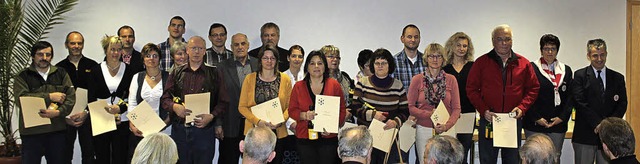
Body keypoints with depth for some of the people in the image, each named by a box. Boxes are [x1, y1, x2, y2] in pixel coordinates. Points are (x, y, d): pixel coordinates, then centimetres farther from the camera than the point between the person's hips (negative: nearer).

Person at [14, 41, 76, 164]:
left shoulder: (61, 74, 10)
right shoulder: (23, 76, 3)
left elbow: (71, 97, 0)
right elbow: (20, 99, -12)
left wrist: (58, 112, -17)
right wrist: (50, 97, -13)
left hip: (58, 130, 2)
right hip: (31, 132, -2)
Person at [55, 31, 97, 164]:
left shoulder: (93, 66, 5)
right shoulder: (59, 68, 6)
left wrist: (86, 113, -10)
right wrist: (65, 117, -7)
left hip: (87, 117, 0)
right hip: (66, 119, 1)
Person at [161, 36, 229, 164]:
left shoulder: (214, 74, 7)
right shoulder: (176, 73, 13)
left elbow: (223, 102, 4)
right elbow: (165, 98, 9)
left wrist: (211, 116, -13)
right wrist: (174, 107, -13)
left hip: (203, 129, -2)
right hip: (179, 129, 2)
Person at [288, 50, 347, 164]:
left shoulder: (334, 85, 4)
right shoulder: (298, 87, 7)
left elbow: (342, 110, 5)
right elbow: (292, 111, 6)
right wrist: (304, 115, -14)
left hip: (328, 138, 0)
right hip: (305, 138, 1)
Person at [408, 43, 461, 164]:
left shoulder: (451, 80, 3)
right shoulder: (417, 80, 1)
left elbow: (456, 108, 3)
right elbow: (410, 107, 1)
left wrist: (447, 125, -12)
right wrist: (429, 114, -12)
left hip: (446, 130, 1)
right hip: (424, 130, -1)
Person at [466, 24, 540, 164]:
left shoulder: (523, 63, 6)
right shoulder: (481, 62, 2)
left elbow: (533, 88, 9)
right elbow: (471, 89, 1)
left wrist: (522, 107, -7)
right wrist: (483, 110, -12)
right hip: (488, 121, -1)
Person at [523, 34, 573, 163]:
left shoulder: (566, 70, 13)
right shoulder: (532, 68, 0)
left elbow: (570, 97, 10)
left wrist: (562, 117, -2)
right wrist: (536, 118, -11)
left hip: (558, 124, 3)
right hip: (534, 125, -3)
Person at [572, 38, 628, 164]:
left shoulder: (618, 78, 13)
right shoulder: (580, 75, 2)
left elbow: (622, 104, 6)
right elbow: (581, 103, -7)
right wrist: (599, 124, -13)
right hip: (584, 135, -2)